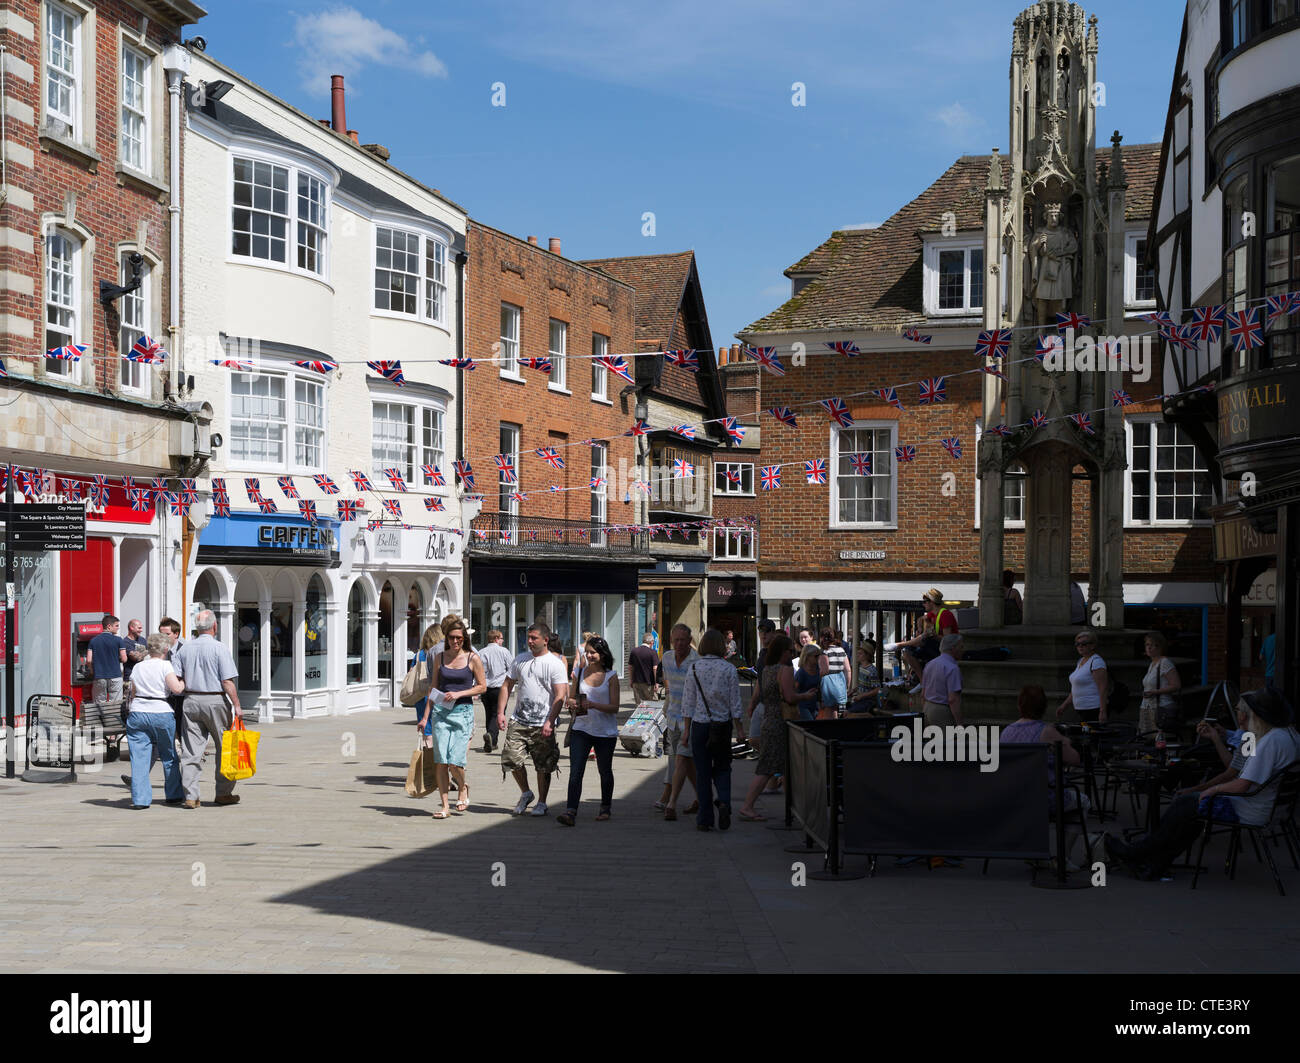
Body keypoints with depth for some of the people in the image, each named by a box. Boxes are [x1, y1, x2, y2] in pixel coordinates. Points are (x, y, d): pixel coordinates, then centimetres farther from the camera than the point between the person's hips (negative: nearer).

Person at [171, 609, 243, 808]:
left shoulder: (185, 648, 7)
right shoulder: (219, 648, -8)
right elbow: (228, 681, -12)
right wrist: (236, 706, -10)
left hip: (191, 701, 4)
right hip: (216, 701, -4)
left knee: (191, 750, 4)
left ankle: (190, 796, 1)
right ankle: (224, 793, 14)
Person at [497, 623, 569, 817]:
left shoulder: (555, 664, -4)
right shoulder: (520, 659, 10)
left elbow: (560, 696, -10)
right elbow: (507, 686, 14)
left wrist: (549, 722, -19)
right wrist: (501, 712, 3)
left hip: (542, 725, -4)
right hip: (519, 721, 4)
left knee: (543, 766, 3)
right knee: (512, 758, -4)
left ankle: (541, 803, 17)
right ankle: (525, 793, 19)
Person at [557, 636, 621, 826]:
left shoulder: (611, 676, -4)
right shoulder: (581, 673, 5)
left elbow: (615, 707, -9)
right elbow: (573, 698, 15)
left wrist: (593, 705, -24)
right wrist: (571, 702, -9)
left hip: (605, 731, -2)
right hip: (581, 729, 2)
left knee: (605, 771, 14)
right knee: (575, 771, -11)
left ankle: (605, 808, 33)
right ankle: (571, 812, -17)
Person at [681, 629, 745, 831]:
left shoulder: (694, 669, -4)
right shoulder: (729, 670, -4)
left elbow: (688, 703, -2)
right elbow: (735, 703, -1)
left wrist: (686, 730, 4)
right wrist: (739, 728, 8)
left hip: (700, 724, 0)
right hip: (723, 724, 0)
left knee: (702, 772, 7)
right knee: (722, 768, 16)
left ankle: (704, 819, 7)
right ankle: (724, 801, -10)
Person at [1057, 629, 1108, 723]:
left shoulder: (1096, 662, -12)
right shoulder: (1081, 661, 17)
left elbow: (1102, 689, -18)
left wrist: (1102, 712, -24)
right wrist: (1064, 706, 20)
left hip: (1093, 711, -9)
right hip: (1080, 710, 9)